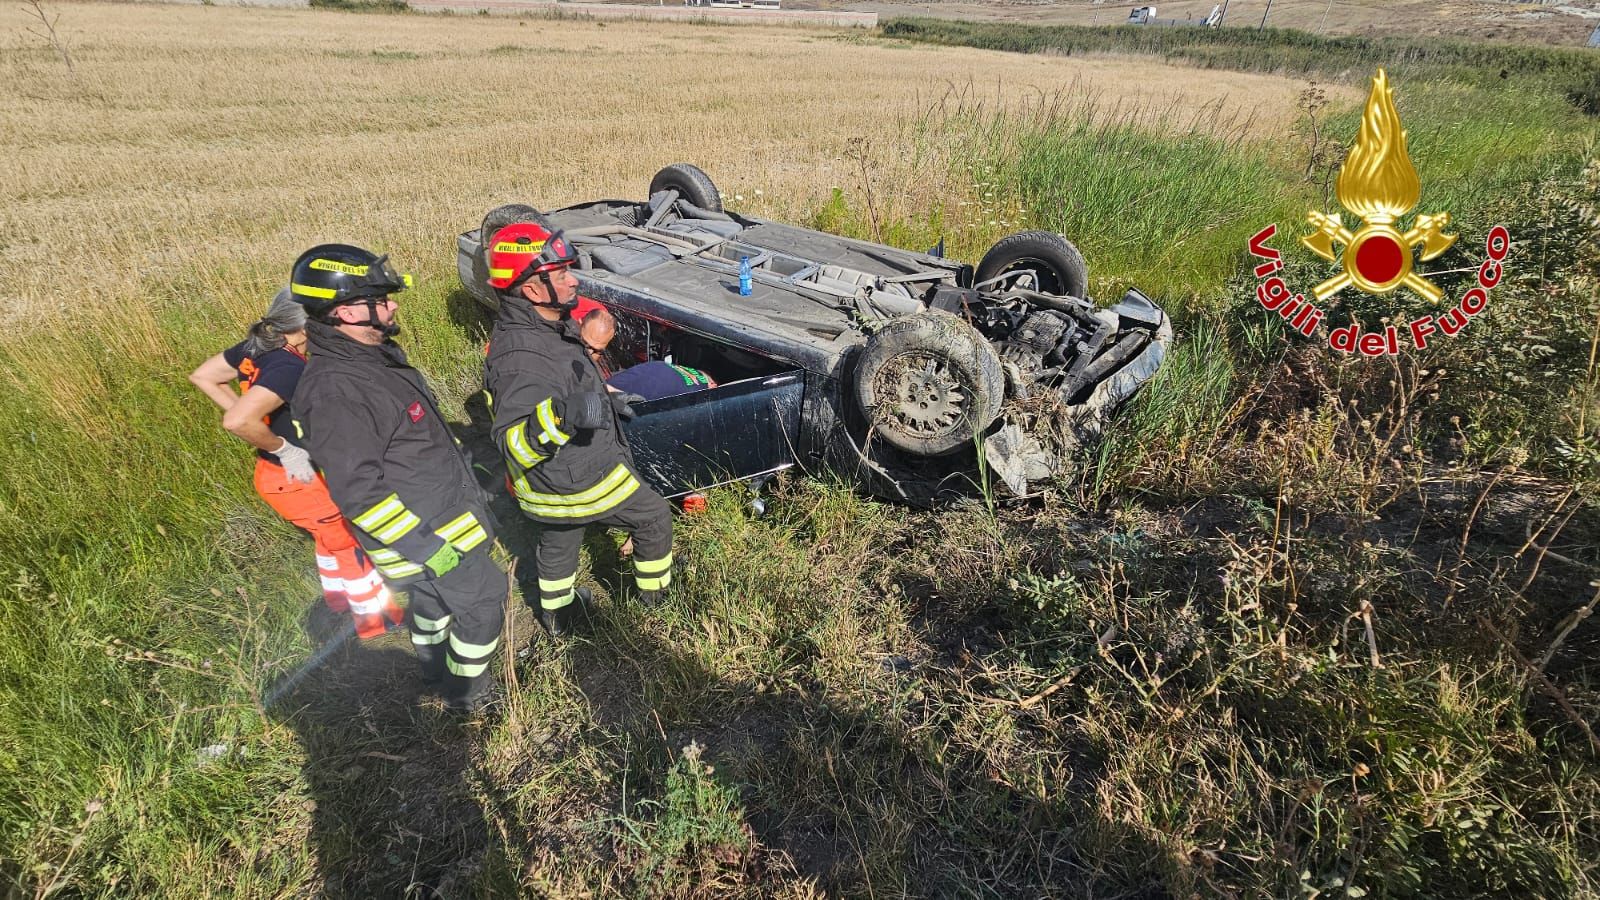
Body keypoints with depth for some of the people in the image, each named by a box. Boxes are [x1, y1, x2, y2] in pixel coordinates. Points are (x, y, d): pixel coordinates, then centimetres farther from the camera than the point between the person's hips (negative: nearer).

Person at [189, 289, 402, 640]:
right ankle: (373, 615, 29)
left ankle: (337, 596, 51)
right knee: (353, 541, 12)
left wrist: (261, 420, 5)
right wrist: (283, 447, -25)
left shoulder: (256, 346, -4)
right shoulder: (288, 367, -32)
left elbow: (201, 376, 8)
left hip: (275, 474, 9)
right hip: (296, 480, -9)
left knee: (332, 534, 30)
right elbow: (238, 422, -42)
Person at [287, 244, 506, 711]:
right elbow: (358, 493, -29)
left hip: (442, 505, 9)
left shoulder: (377, 353, 1)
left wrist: (459, 459, 22)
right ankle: (467, 692, 28)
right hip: (426, 532, -9)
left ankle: (435, 668, 50)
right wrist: (424, 546, -26)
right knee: (482, 603, 6)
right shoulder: (334, 392, -30)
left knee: (432, 596, 27)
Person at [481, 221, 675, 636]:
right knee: (654, 516, 14)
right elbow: (513, 444, -41)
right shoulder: (522, 359, -36)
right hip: (579, 482, -9)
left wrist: (606, 399, 22)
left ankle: (557, 615, 51)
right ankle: (657, 595, 36)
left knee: (557, 543, 28)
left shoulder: (546, 324, -3)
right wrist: (560, 416, -58)